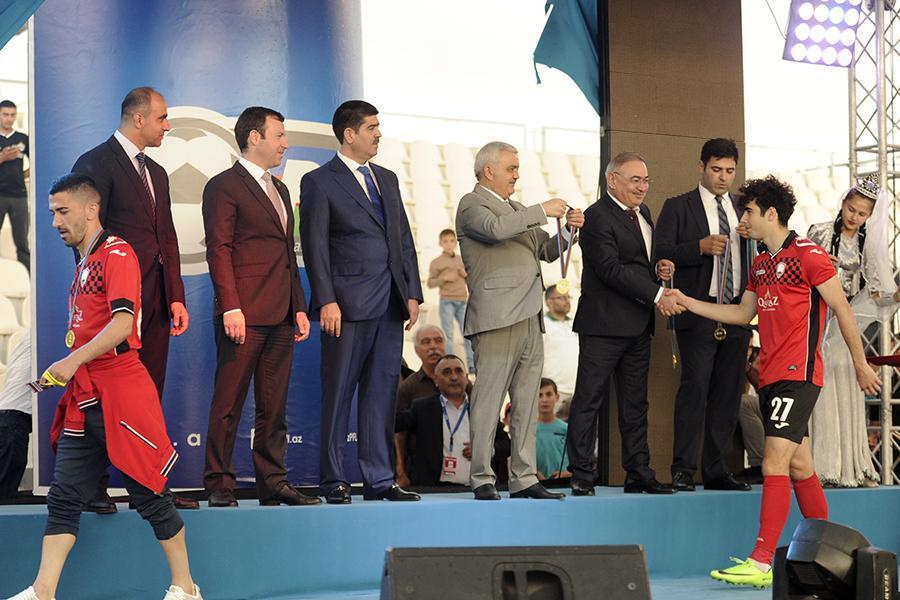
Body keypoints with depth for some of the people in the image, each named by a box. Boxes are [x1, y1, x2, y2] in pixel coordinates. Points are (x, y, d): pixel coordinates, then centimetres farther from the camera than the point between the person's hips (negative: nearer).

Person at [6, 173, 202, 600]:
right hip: (84, 399, 9)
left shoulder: (116, 253, -7)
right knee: (63, 497, 2)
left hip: (119, 395, -8)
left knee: (150, 495, 0)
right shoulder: (83, 262, 20)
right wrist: (63, 372, 14)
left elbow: (122, 322, -20)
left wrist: (74, 359, -26)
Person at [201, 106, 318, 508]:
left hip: (281, 317, 8)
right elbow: (219, 250, -11)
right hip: (245, 316, -8)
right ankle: (219, 485, 0)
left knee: (274, 406, 9)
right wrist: (231, 308, -18)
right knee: (228, 404, -4)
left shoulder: (279, 189, 22)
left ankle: (272, 483, 13)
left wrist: (299, 307, 16)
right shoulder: (224, 186, -4)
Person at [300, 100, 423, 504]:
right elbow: (315, 246, -8)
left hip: (390, 304, 6)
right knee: (338, 393, -1)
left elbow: (404, 239, 17)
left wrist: (413, 292, 9)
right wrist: (326, 301, -15)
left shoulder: (386, 179, 18)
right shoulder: (319, 182, -2)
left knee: (383, 392, 7)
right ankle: (334, 480, 5)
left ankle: (379, 478, 12)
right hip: (348, 303, -6)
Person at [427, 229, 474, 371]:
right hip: (446, 302, -3)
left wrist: (465, 275, -1)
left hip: (462, 301, 3)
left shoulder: (461, 260, 12)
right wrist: (444, 278, -16)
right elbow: (430, 283, -1)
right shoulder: (436, 262, 1)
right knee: (448, 333, -5)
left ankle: (471, 364, 8)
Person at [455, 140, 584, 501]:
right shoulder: (472, 204, 0)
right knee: (488, 400, -7)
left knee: (527, 404, 7)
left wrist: (568, 230, 7)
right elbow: (495, 228, -21)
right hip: (496, 319, -8)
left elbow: (547, 251, 25)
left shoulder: (517, 210, 26)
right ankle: (483, 480, -4)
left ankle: (524, 478, 11)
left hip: (529, 319, 8)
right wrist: (542, 211, -15)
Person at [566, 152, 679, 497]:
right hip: (604, 324, -9)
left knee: (635, 403, 12)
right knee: (589, 399, -3)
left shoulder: (642, 212, 16)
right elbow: (611, 269, -19)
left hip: (637, 325, 9)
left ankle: (638, 475, 17)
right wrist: (656, 295, -20)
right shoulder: (597, 217, -12)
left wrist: (659, 270, 2)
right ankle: (581, 477, -1)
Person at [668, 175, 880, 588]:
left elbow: (842, 309, -5)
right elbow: (741, 313, 25)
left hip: (799, 375, -9)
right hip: (770, 376, 9)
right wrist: (687, 302, 20)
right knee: (799, 466, 12)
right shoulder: (760, 264, 16)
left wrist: (860, 363, -3)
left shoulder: (808, 256, -8)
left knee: (775, 462, -15)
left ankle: (761, 563, -18)